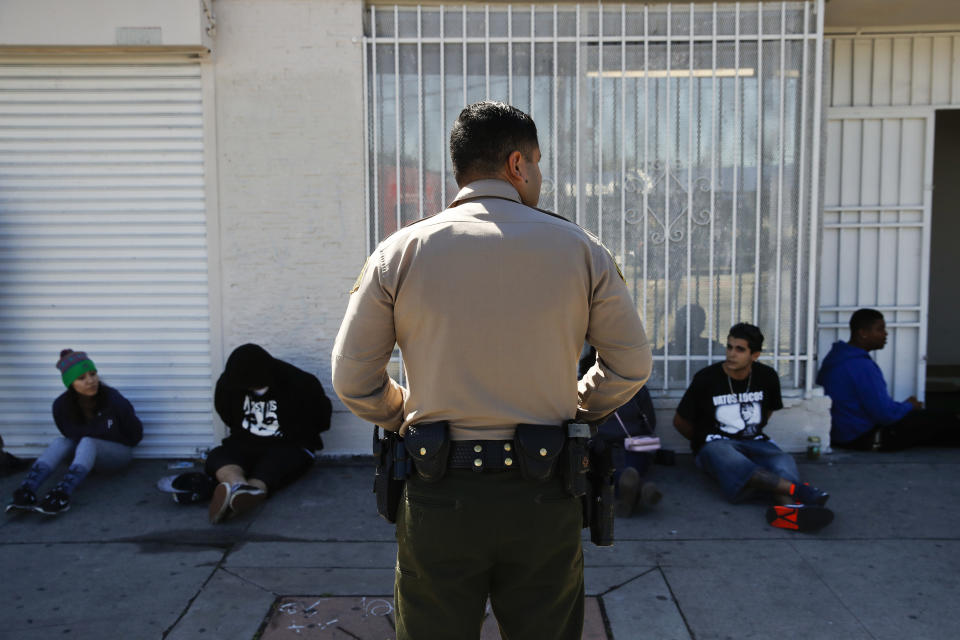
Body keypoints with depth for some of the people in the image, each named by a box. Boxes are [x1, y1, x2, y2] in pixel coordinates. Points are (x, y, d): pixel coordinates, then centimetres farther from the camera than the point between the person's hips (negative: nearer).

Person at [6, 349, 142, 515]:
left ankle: (61, 495, -53)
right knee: (61, 441, -23)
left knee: (87, 442, -31)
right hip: (86, 453, 4)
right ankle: (27, 491, -41)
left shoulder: (113, 399, -23)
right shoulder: (62, 405, -14)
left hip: (118, 454, -4)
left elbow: (136, 435, -9)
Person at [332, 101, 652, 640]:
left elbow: (351, 378, 0)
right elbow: (631, 366, 5)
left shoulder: (400, 252, -3)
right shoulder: (580, 249, -1)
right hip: (545, 498, 1)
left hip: (438, 496, 0)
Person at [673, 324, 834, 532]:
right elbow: (680, 421, 6)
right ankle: (797, 489, -59)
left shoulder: (767, 377, 6)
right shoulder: (706, 378, -4)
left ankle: (788, 508, -66)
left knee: (784, 461, -31)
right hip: (715, 443, -3)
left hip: (753, 442, 4)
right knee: (727, 459, -41)